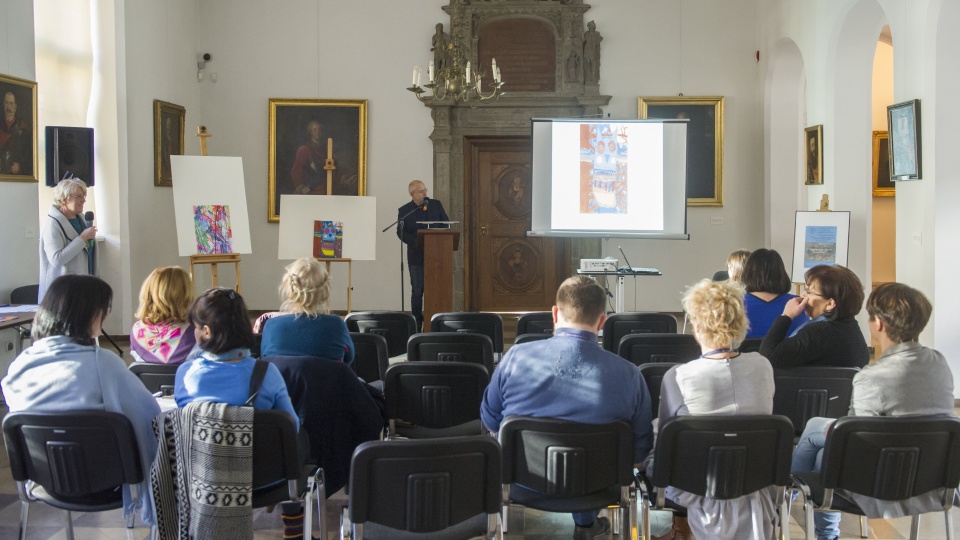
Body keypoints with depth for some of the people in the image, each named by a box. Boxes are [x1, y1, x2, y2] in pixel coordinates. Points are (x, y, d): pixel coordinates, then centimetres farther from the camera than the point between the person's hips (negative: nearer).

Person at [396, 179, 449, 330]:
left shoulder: (436, 205, 6)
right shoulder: (404, 211, 0)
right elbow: (401, 233, -3)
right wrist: (415, 241, -20)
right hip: (417, 256, -2)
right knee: (417, 291, 3)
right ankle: (417, 324, 10)